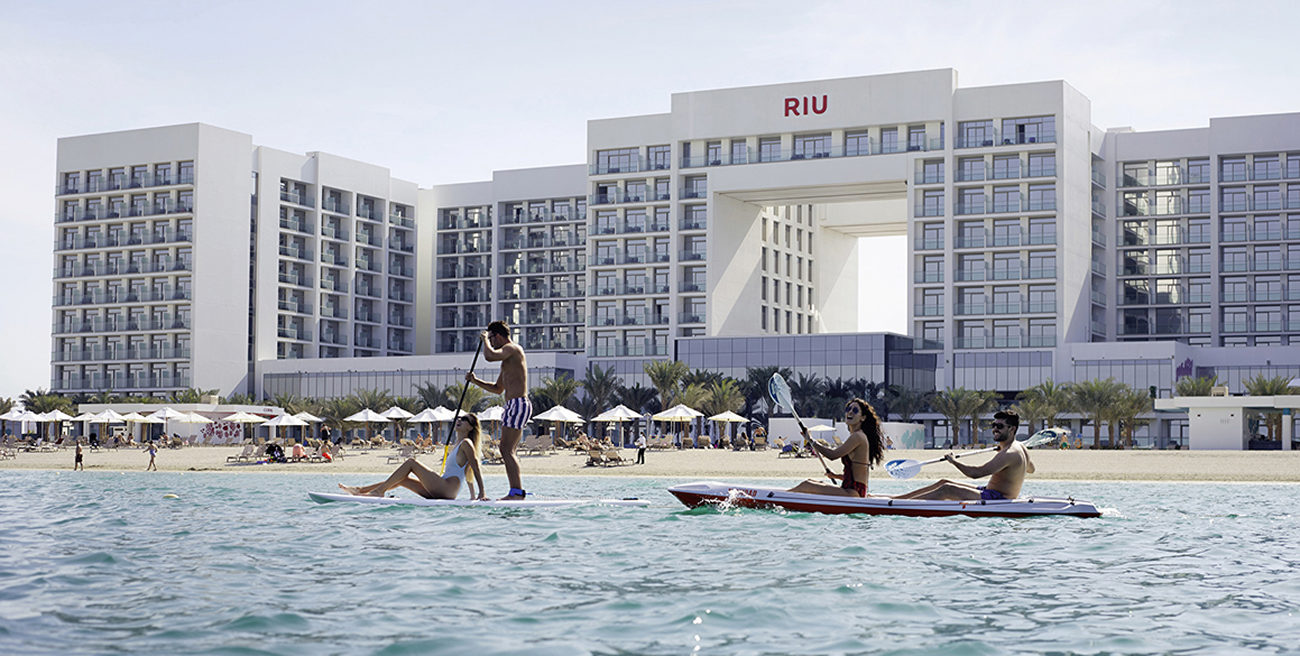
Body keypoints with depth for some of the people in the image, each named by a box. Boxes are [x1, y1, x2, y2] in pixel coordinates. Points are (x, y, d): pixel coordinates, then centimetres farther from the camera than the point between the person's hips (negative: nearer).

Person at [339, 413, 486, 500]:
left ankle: (379, 490, -15)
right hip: (440, 491, 9)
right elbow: (467, 473, 27)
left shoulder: (466, 443, -3)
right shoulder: (459, 445, 25)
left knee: (411, 463, -12)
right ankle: (361, 490, 3)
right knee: (402, 479, 7)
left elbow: (476, 468, -11)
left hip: (447, 489, -9)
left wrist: (482, 493, -17)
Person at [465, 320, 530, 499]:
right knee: (509, 451, 10)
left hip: (518, 404, -11)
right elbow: (498, 389, 32)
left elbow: (490, 356, -26)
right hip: (516, 405, 11)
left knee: (506, 449, -15)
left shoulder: (512, 348, -5)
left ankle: (517, 491, -20)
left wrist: (485, 340, -6)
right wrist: (475, 381, 21)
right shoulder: (509, 355, 26)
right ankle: (517, 491, 10)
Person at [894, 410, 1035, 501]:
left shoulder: (1009, 454, -23)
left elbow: (976, 472, -29)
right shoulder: (1021, 449, 10)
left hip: (997, 500, -11)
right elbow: (1031, 469, 32)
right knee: (944, 482, 7)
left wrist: (954, 461, -13)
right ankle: (898, 498, 5)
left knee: (947, 489, -20)